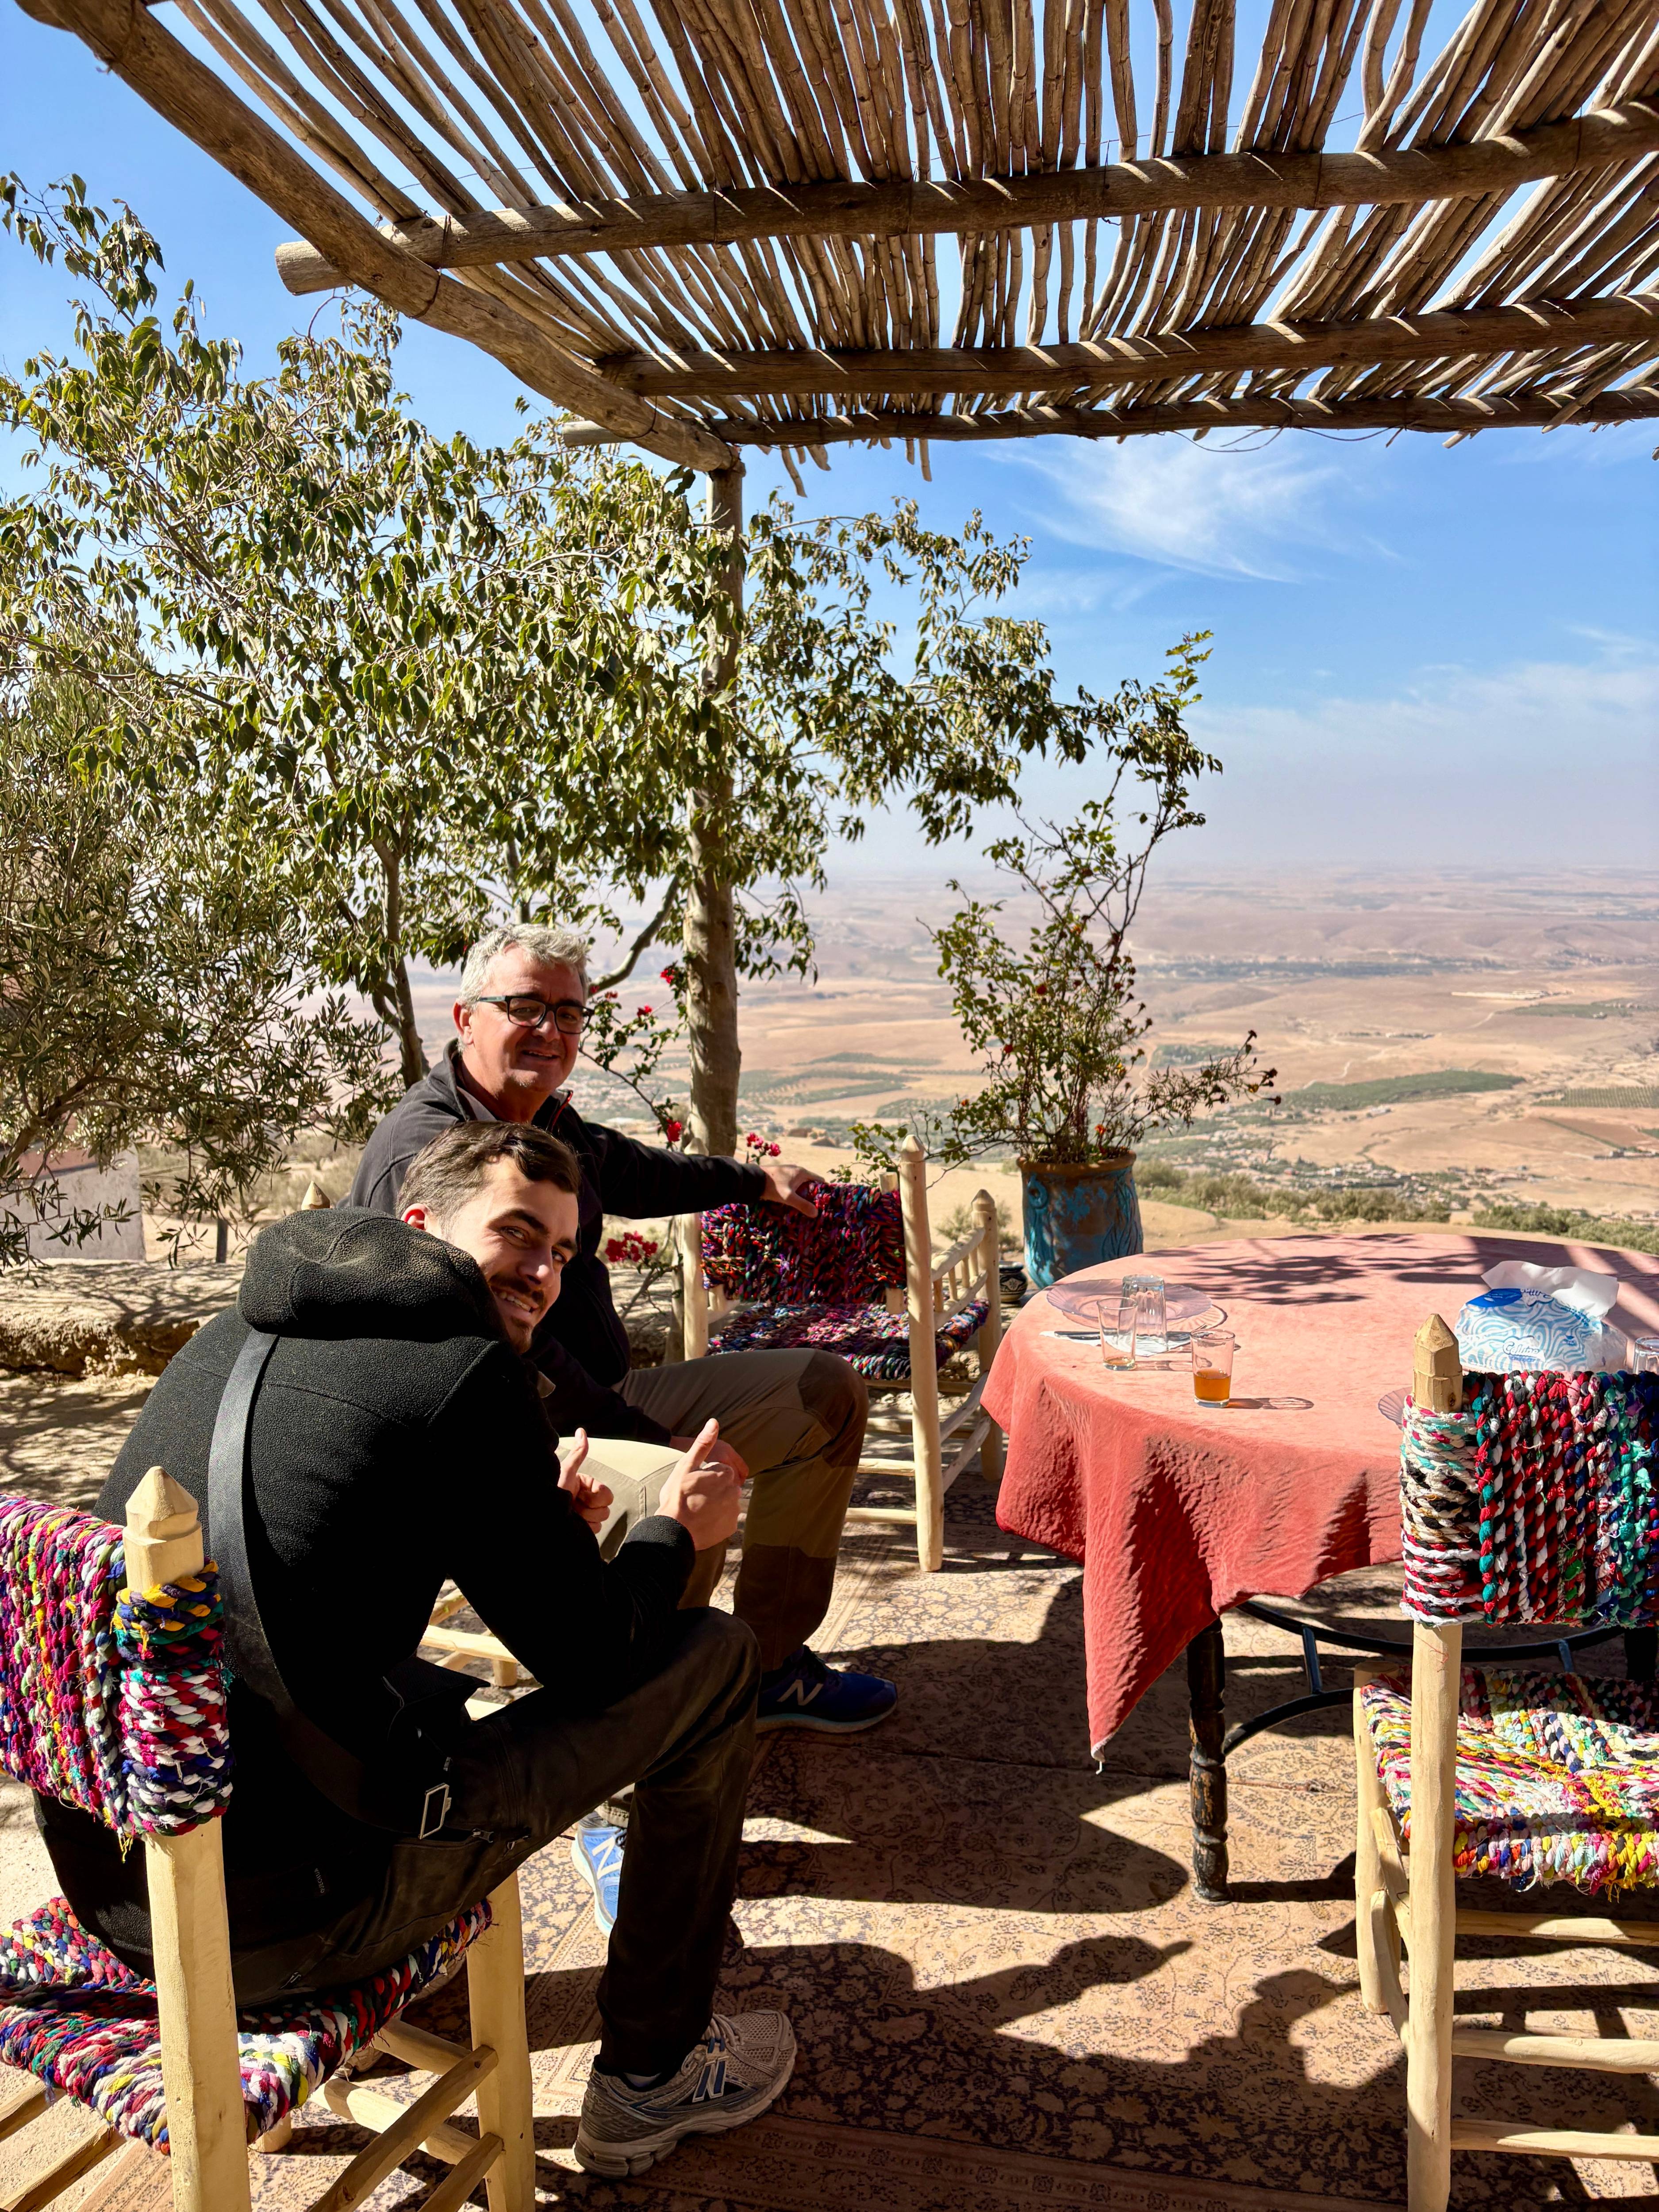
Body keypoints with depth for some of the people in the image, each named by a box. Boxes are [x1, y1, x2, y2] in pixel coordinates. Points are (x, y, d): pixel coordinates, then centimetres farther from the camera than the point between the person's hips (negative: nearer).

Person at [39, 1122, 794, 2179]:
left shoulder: (225, 1340, 10)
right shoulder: (469, 1370, -13)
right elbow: (588, 1658, -8)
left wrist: (535, 1525, 20)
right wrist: (673, 1531, 12)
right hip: (280, 1917, -8)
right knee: (715, 1658, 3)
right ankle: (651, 2078, 18)